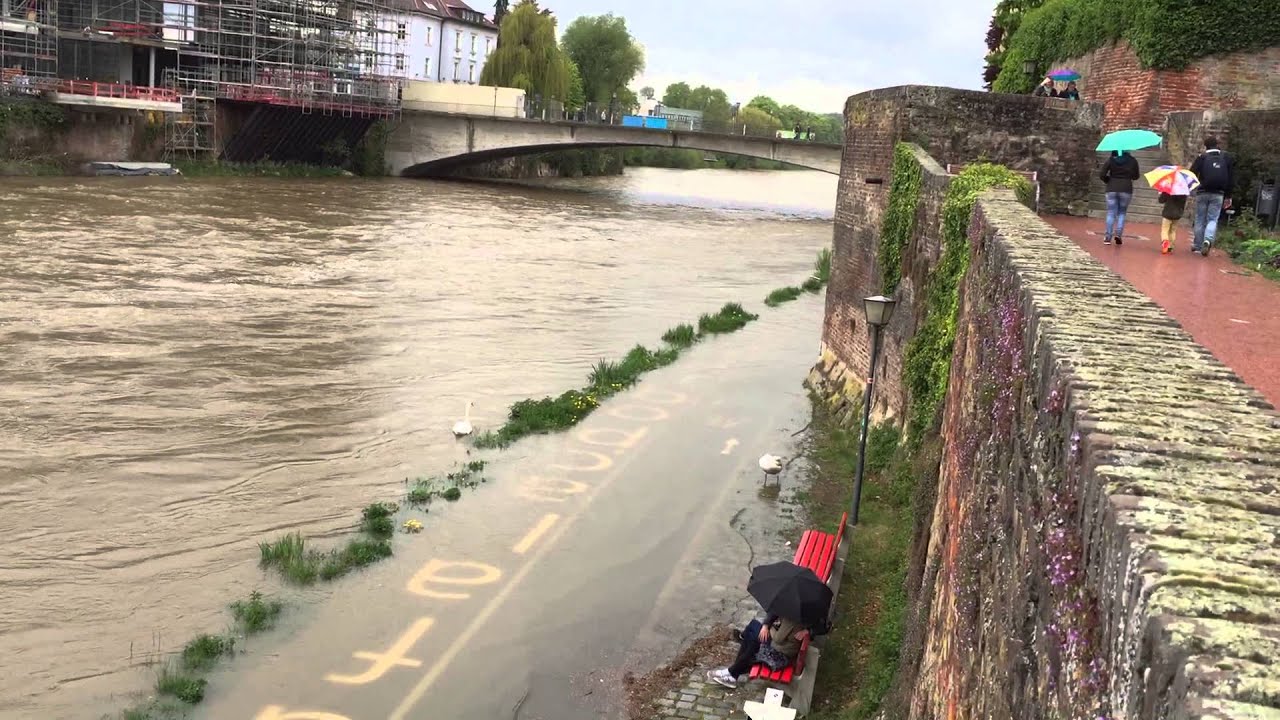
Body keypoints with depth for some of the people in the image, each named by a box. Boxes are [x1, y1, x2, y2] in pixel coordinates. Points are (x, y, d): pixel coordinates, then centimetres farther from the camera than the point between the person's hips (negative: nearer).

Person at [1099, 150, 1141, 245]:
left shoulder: (1111, 160, -2)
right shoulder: (1132, 160, -1)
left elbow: (1102, 175, -5)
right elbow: (1136, 176, 7)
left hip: (1112, 189, 0)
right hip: (1126, 190, 0)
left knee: (1111, 213, 4)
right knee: (1121, 213, 12)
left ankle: (1108, 237, -3)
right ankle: (1119, 234, -4)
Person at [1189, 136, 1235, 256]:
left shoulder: (1202, 157, -2)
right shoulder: (1226, 158, 7)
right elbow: (1231, 178, 10)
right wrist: (1228, 196, 16)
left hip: (1203, 193, -1)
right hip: (1218, 194, 1)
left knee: (1200, 219, 9)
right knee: (1212, 219, 3)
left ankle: (1198, 245, 13)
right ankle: (1208, 240, -23)